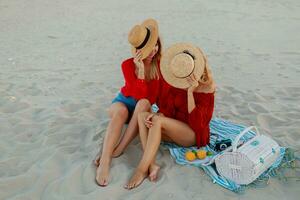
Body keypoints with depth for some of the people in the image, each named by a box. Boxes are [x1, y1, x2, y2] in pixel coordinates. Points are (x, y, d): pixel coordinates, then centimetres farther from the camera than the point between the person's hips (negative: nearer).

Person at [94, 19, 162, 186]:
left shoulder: (160, 64, -12)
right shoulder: (128, 65, -16)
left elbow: (150, 98, -11)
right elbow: (140, 94, -26)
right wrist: (141, 70, -35)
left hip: (143, 109, 1)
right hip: (124, 101, -1)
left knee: (144, 103, -36)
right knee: (121, 111, -37)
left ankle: (118, 149, -34)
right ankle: (105, 162, -46)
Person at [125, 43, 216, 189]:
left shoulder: (205, 89, -13)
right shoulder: (174, 82, 0)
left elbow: (196, 121, -22)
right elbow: (168, 111, 4)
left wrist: (190, 91, -29)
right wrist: (157, 115, -19)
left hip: (194, 134, -6)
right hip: (174, 130, 6)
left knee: (158, 121, -31)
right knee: (142, 115, -19)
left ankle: (141, 170, -31)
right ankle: (152, 164, -32)